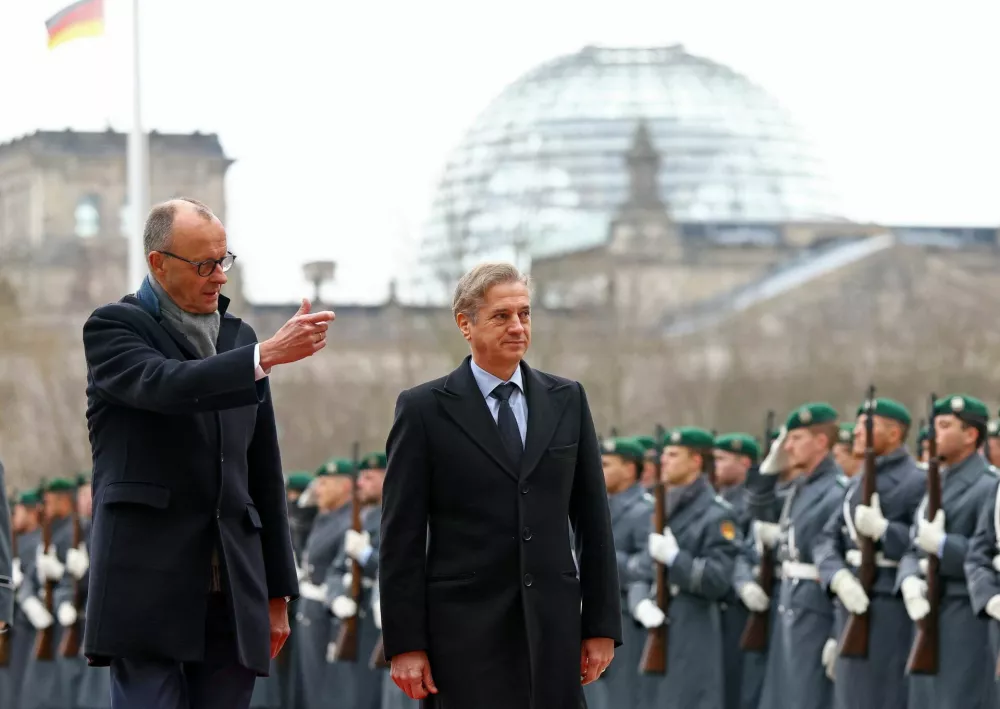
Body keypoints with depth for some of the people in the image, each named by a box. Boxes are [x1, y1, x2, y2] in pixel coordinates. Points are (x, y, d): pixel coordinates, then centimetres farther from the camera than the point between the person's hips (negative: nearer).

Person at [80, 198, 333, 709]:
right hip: (147, 585, -5)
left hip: (232, 594, 5)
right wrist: (266, 356, -30)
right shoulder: (113, 327, 2)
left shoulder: (239, 338, 19)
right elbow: (166, 385, -21)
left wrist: (276, 591, 17)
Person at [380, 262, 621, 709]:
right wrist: (405, 643, -7)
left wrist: (602, 624, 6)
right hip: (465, 628, -3)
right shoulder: (423, 409, 1)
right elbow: (402, 535, -1)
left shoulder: (567, 400, 11)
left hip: (552, 624, 3)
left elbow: (593, 519, 12)